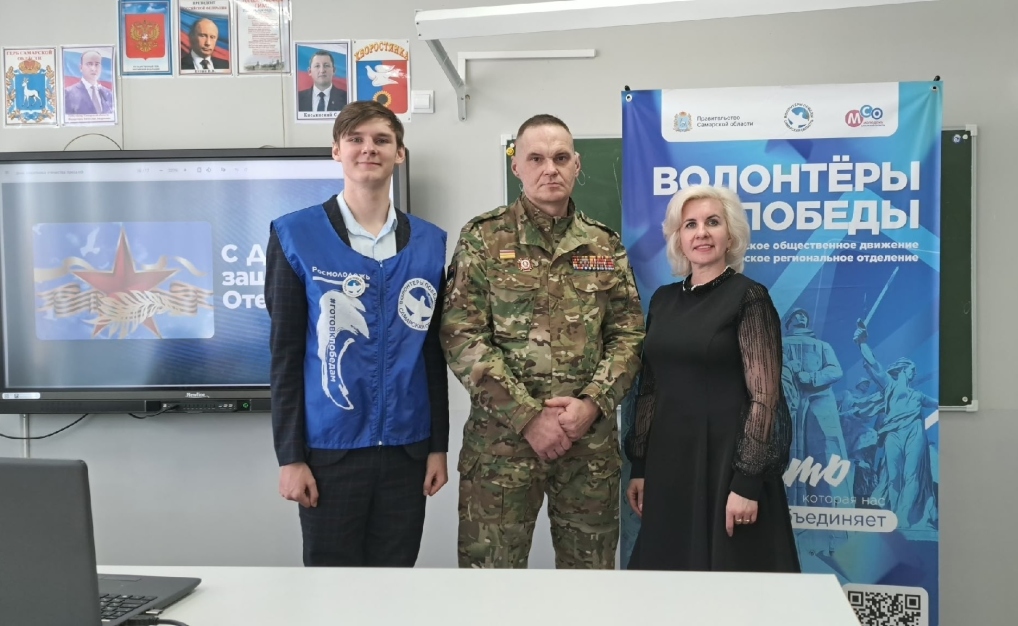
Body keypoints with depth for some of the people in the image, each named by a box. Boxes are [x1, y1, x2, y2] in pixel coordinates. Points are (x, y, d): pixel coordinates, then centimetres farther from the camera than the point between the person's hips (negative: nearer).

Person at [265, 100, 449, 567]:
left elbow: (435, 353, 9)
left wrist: (439, 445, 7)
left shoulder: (430, 243, 5)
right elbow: (285, 353, -3)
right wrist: (289, 455, -6)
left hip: (407, 449, 3)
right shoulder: (296, 237, -3)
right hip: (328, 449, -2)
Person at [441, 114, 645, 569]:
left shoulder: (605, 245, 9)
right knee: (491, 561, 4)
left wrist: (592, 403, -11)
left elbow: (629, 334, 6)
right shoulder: (483, 238, -1)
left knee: (590, 563, 14)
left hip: (593, 438, 3)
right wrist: (528, 416, -14)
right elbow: (461, 337, -8)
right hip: (502, 437, -3)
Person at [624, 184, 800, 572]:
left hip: (727, 460, -5)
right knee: (668, 571, 14)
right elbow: (649, 388, 11)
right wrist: (639, 466, 9)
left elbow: (764, 396, -13)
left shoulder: (749, 298, -8)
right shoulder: (663, 300, 9)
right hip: (669, 461, 6)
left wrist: (747, 482, -18)